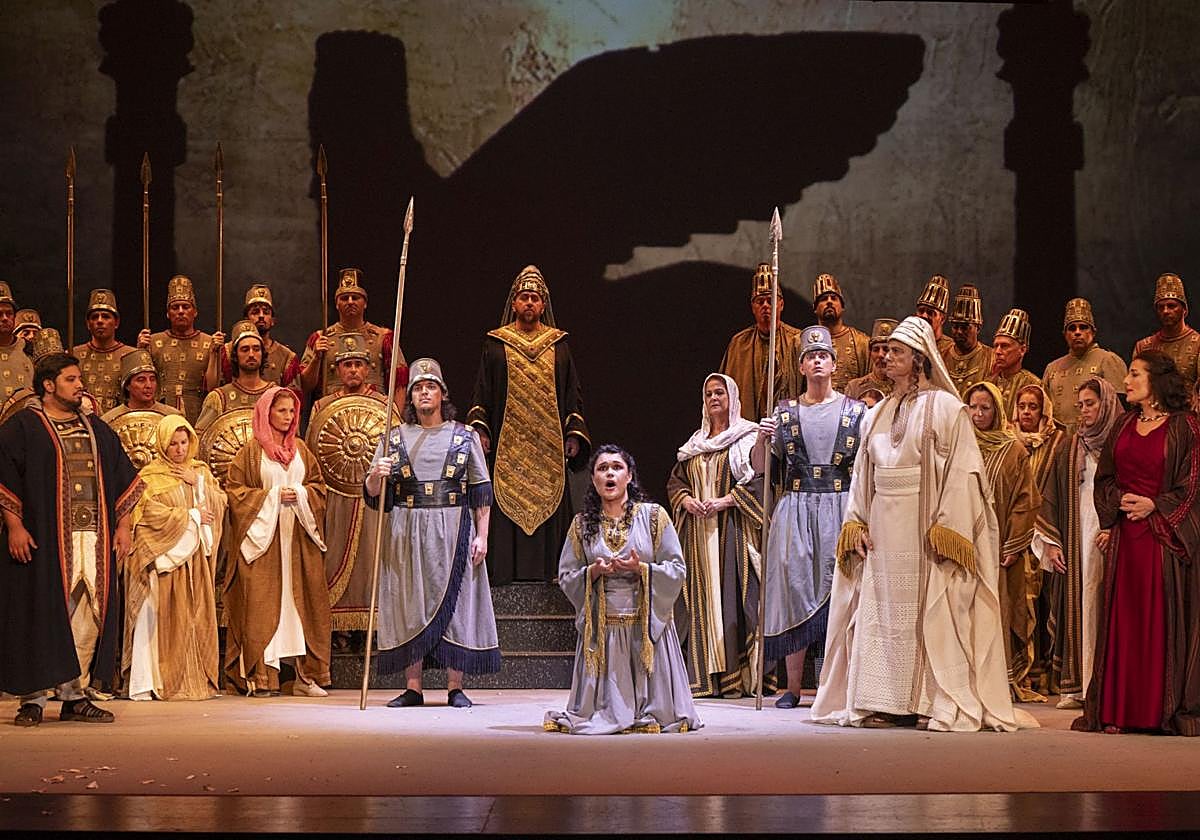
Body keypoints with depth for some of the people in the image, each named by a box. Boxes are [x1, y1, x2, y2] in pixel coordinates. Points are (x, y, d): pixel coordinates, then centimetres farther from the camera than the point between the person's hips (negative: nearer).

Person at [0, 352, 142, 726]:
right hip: (43, 539, -5)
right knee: (43, 615, -5)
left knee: (88, 618, 1)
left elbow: (121, 478, 19)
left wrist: (122, 526, 10)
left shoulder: (97, 429, 18)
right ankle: (34, 698, 0)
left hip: (94, 540, 5)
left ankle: (76, 695, 7)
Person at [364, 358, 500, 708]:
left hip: (452, 533, -1)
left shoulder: (465, 437, 8)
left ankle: (455, 687, 1)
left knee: (455, 602, -3)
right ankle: (412, 688, 4)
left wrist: (481, 535, -3)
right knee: (409, 604, 0)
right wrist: (376, 475, -15)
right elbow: (372, 493, 7)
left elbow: (481, 492, 6)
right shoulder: (395, 438, 10)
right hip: (406, 534, 1)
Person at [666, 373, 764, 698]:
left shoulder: (748, 437, 1)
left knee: (732, 595, -10)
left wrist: (726, 501, -17)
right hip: (699, 531, 5)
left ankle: (736, 676, -10)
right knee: (702, 598, 0)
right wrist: (686, 500, -2)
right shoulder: (695, 442, 18)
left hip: (732, 530, -5)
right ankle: (705, 676, 1)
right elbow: (676, 480, 19)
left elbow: (759, 479, -8)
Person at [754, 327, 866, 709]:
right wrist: (762, 439, -8)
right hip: (795, 510, 1)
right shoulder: (786, 412, 12)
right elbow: (761, 467, 10)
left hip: (840, 509, -1)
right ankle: (793, 687, 0)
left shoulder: (855, 412, 9)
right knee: (794, 584, -4)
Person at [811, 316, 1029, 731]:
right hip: (883, 530, 6)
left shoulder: (944, 408, -3)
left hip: (924, 526, -6)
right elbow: (862, 475, 18)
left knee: (930, 613, -6)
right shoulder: (880, 413, 17)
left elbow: (961, 472, -9)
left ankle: (940, 703, -3)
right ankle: (886, 701, 6)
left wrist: (945, 529, -16)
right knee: (881, 611, 3)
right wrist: (856, 522, 7)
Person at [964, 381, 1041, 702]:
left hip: (999, 548, -2)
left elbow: (1026, 501, 0)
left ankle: (1007, 680, 0)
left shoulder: (1013, 451, 4)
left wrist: (1012, 546, -8)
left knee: (999, 613, -3)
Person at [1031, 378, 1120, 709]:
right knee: (1074, 610, 0)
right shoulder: (1070, 450, 14)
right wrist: (1052, 543, 4)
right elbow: (1051, 498, 13)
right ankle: (1073, 685, 2)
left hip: (1108, 541, -3)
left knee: (1104, 610, -6)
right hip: (1073, 543, 3)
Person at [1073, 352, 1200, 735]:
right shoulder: (1124, 425, 14)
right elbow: (1104, 477, 15)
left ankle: (1167, 709, 3)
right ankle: (1116, 709, 5)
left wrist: (1154, 506, -14)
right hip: (1124, 534, 5)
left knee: (1163, 619, -3)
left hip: (1164, 535, -5)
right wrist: (1119, 501, -3)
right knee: (1121, 619, 3)